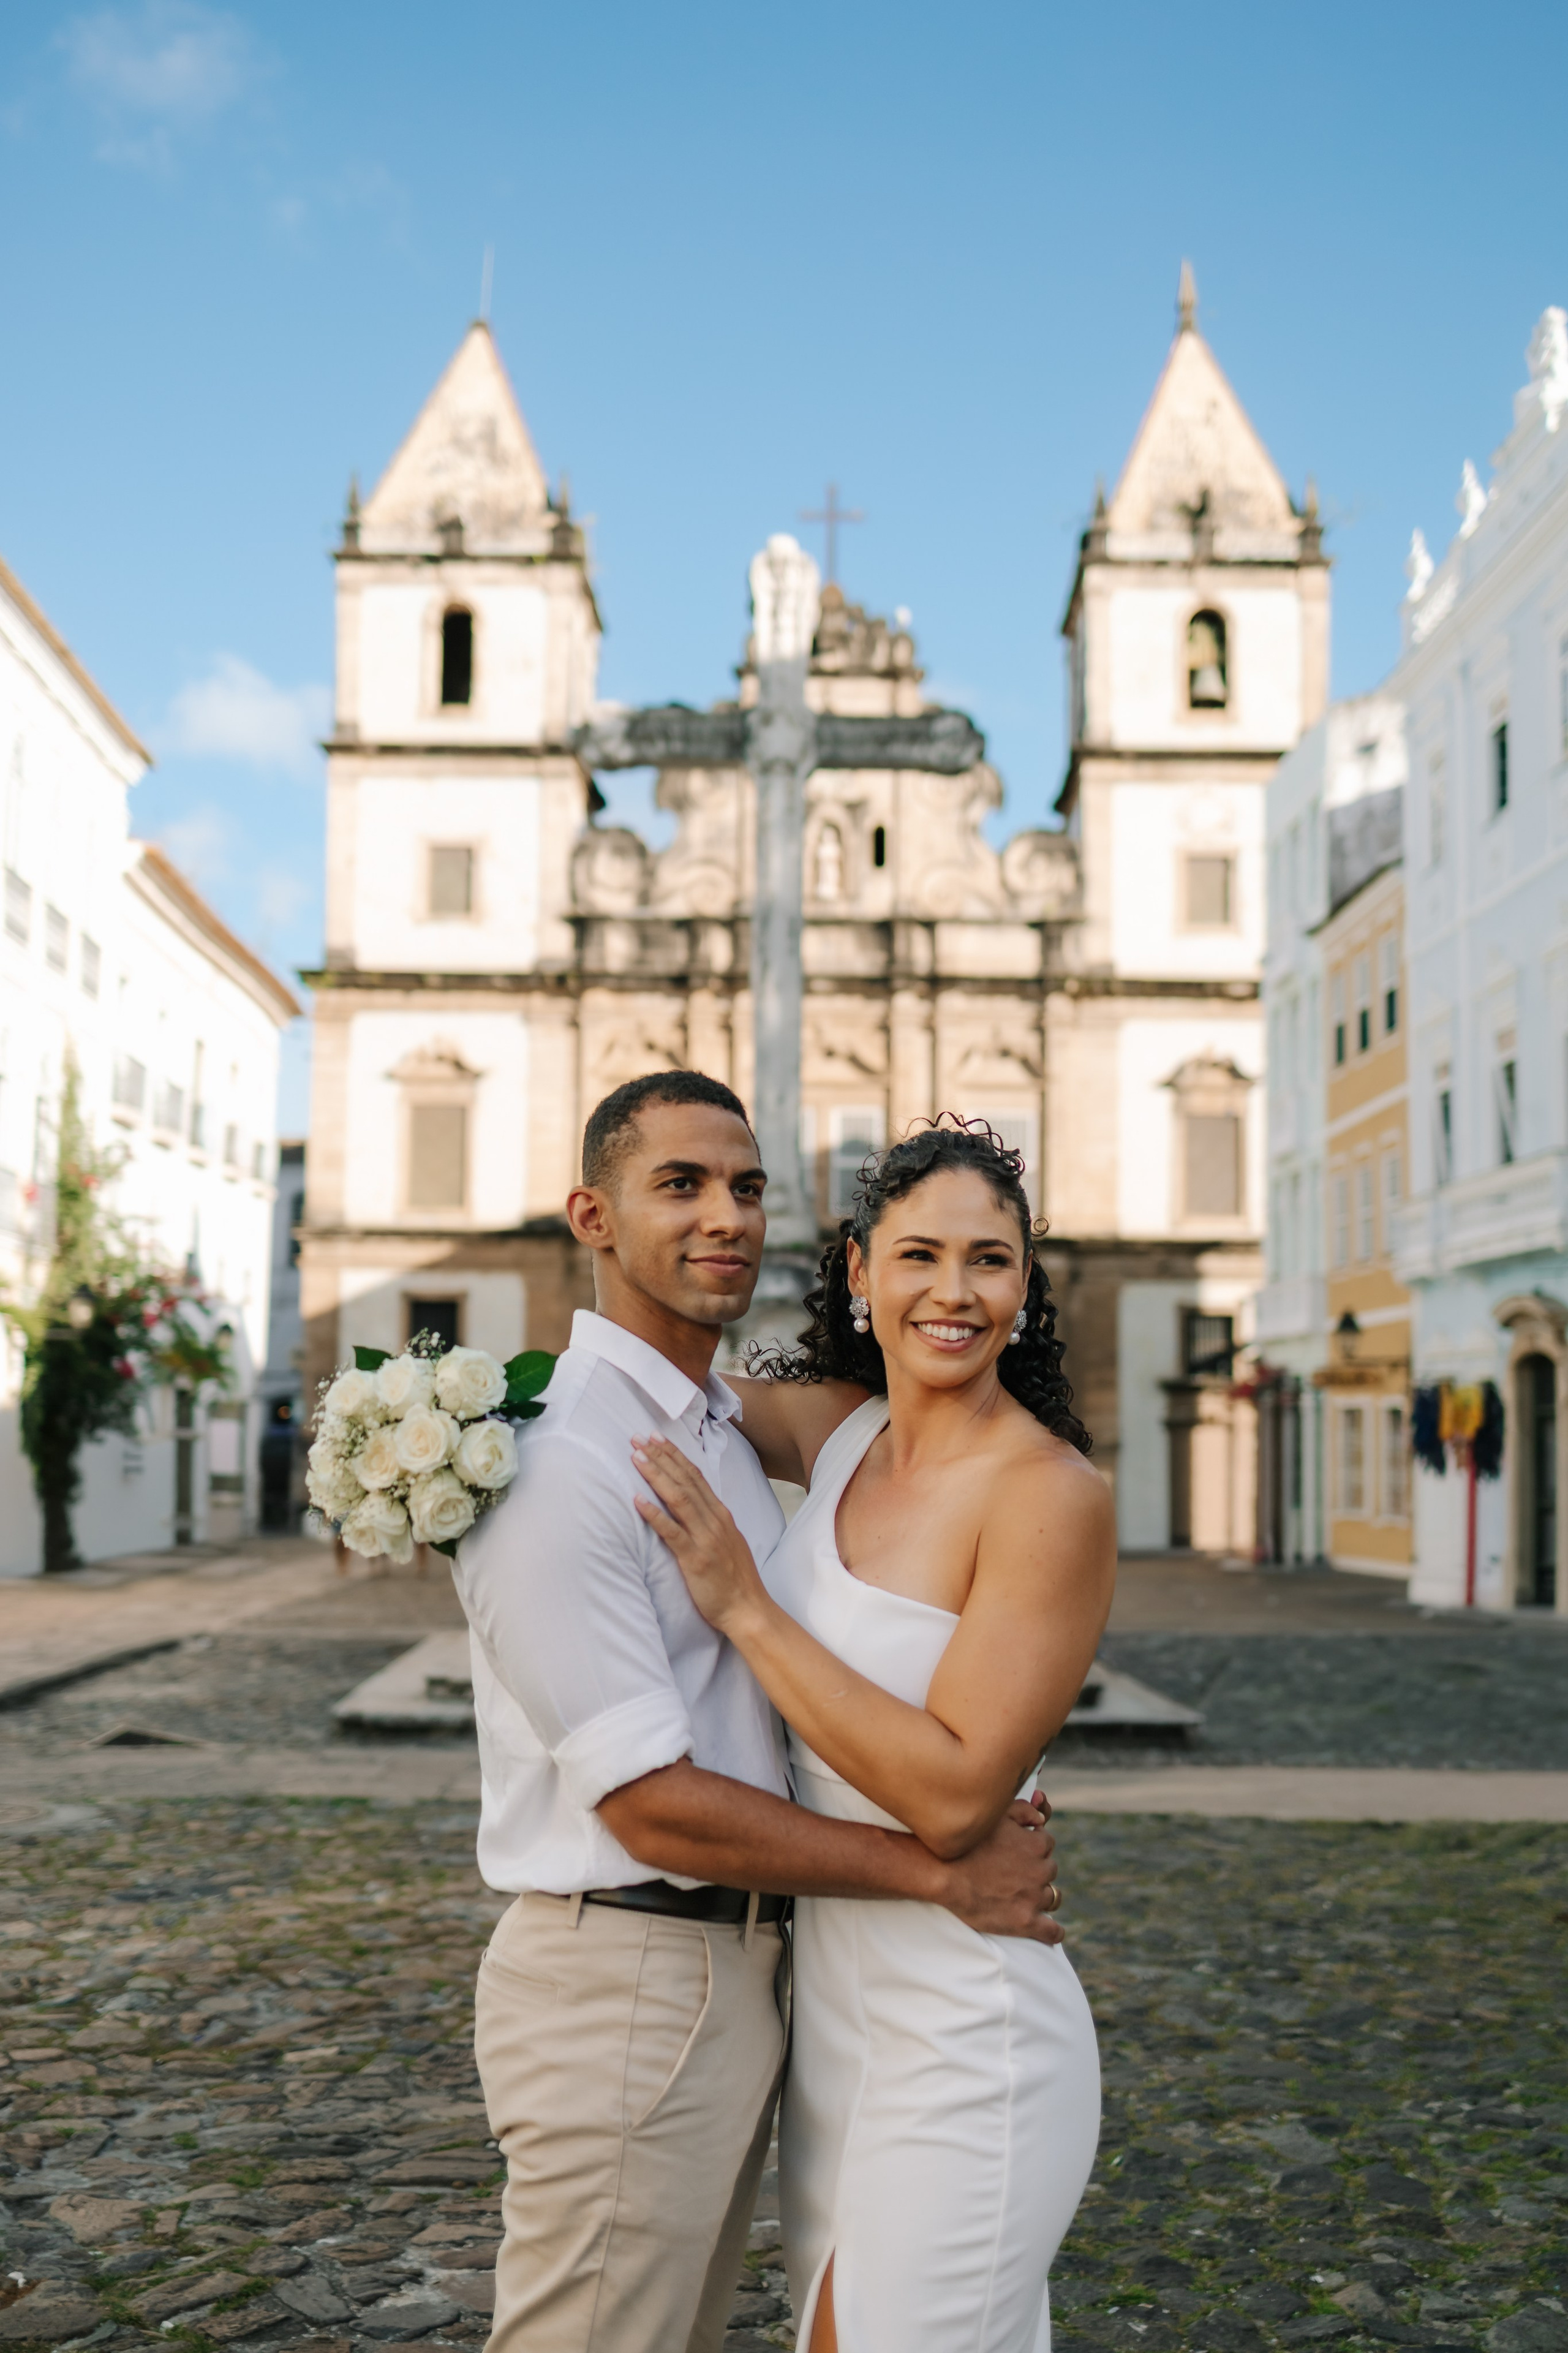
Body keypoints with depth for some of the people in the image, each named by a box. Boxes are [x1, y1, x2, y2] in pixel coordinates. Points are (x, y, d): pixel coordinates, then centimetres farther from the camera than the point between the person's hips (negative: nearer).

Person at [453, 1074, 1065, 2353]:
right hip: (625, 1986, -9)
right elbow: (653, 1808, -21)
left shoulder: (729, 1435, 12)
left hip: (741, 1975, 9)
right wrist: (948, 1874, -15)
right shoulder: (558, 1460, -18)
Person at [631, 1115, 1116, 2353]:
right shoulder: (841, 1430, 1)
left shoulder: (1052, 1495, -19)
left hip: (959, 2050, -7)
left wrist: (746, 1608, -22)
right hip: (831, 2013, 7)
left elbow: (953, 1794, -26)